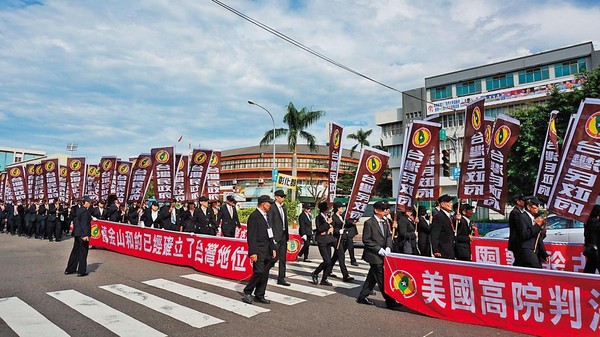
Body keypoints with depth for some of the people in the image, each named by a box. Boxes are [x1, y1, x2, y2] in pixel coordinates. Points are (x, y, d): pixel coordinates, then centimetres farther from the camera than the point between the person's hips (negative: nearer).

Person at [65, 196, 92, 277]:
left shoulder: (80, 210, 11)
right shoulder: (85, 211, -16)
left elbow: (75, 221, 19)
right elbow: (84, 224, -22)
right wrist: (85, 235, -26)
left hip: (77, 234, 9)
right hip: (83, 234, -9)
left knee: (75, 251, 17)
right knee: (83, 253, 0)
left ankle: (69, 269, 26)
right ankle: (81, 271, 7)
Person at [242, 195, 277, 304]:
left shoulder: (265, 216, 17)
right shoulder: (254, 216, -12)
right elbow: (251, 236, -17)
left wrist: (273, 248, 17)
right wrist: (253, 252, -21)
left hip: (266, 251, 9)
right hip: (258, 251, -9)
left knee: (265, 273, 10)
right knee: (259, 271, -14)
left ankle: (259, 295, 20)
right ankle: (247, 292, 6)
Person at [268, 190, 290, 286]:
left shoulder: (283, 208, 15)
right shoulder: (272, 207, -9)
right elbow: (270, 223, -13)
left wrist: (287, 236, 12)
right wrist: (272, 237, -17)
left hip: (283, 236, 8)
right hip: (276, 236, -8)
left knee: (283, 258, 9)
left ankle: (281, 278, 16)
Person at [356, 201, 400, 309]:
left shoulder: (384, 222, 10)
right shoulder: (369, 223, -13)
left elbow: (388, 235, 13)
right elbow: (366, 240, -13)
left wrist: (388, 247, -4)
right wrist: (379, 249, -17)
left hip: (382, 255, 8)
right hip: (374, 255, -8)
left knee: (372, 277, 15)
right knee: (382, 280, -3)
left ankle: (362, 297, 27)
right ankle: (390, 302, 4)